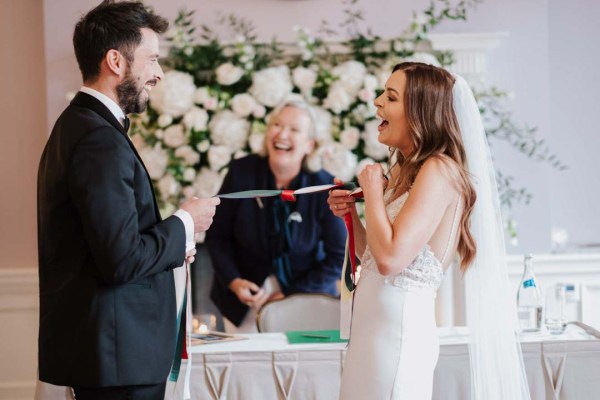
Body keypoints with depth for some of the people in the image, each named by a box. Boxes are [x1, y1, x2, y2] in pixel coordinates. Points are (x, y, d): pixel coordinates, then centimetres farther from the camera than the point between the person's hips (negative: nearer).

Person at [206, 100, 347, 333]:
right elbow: (217, 236, -1)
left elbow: (338, 257, -8)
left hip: (306, 296, -1)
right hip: (244, 300, 1)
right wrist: (233, 282, -15)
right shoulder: (242, 173, -10)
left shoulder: (325, 188, -13)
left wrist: (291, 295, -14)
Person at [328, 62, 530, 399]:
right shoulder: (405, 170, 13)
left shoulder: (439, 170, -15)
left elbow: (390, 258, -24)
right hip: (373, 326, 9)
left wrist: (372, 189, -11)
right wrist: (351, 215, 4)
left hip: (397, 330, -9)